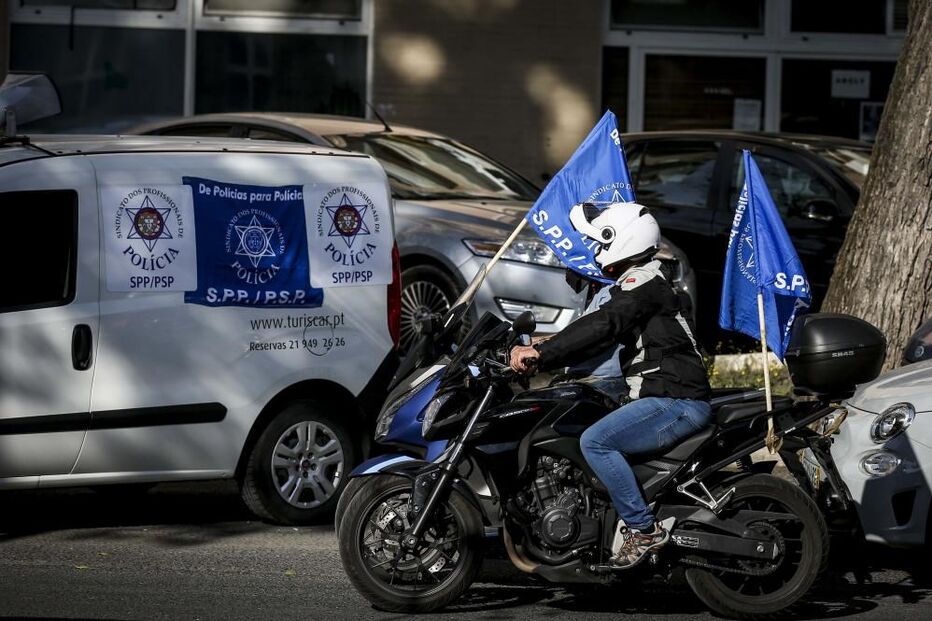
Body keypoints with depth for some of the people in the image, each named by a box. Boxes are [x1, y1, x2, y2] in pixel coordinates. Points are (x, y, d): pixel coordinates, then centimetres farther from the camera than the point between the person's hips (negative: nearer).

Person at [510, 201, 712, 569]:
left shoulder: (645, 283, -11)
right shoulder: (633, 287, 22)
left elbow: (602, 325, -27)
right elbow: (597, 340, 20)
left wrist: (542, 352, -33)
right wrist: (540, 358, 9)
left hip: (678, 403, -11)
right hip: (664, 400, 11)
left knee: (595, 441, -23)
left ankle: (643, 529, -21)